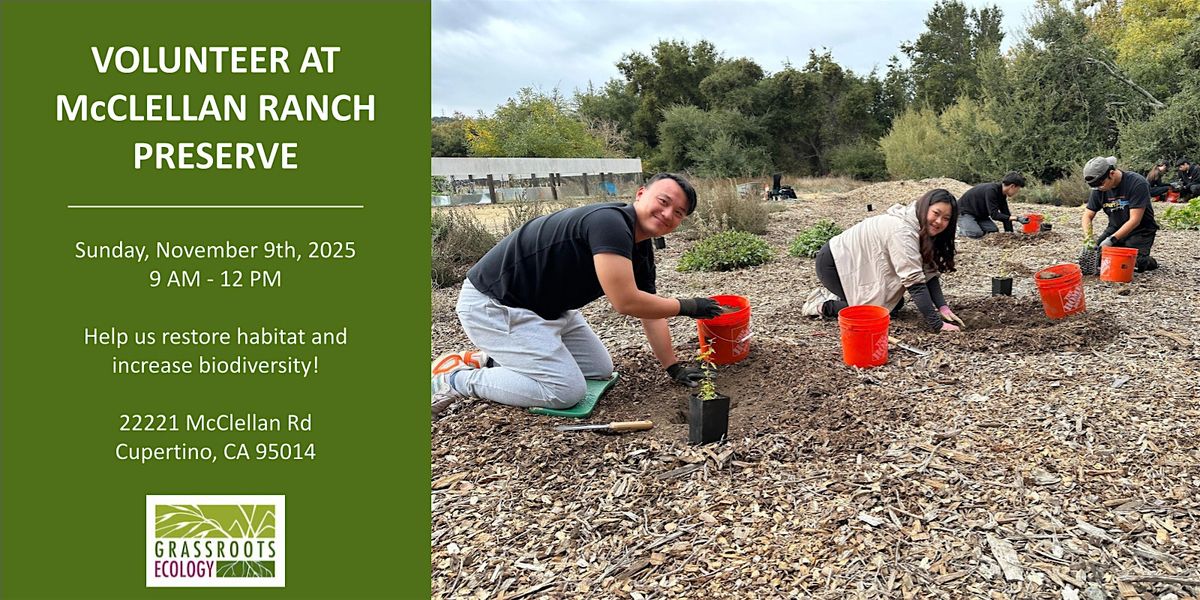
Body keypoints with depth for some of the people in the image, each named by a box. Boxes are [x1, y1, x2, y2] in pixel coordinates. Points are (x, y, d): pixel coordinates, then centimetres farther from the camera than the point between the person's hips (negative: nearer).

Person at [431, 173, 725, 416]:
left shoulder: (642, 251, 4)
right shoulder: (610, 222, -25)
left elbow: (650, 310, 12)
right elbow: (626, 302, -27)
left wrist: (674, 367, 8)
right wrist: (687, 307, -15)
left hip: (547, 306, 10)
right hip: (492, 304, -10)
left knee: (601, 369, 14)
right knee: (566, 391, -16)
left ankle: (490, 360, 18)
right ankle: (456, 379, -2)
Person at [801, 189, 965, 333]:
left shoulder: (925, 230, -1)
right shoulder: (902, 230, -30)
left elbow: (929, 272, -2)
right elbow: (914, 281, -33)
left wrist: (943, 307, -15)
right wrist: (936, 324, -32)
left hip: (857, 265, 10)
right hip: (833, 263, -10)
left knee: (896, 304, 10)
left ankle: (836, 297, 19)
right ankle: (823, 306, 1)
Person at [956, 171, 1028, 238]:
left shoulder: (1002, 194, -2)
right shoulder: (991, 191, -31)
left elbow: (1006, 214, 4)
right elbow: (994, 215, -34)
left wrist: (1010, 233, -2)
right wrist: (1016, 219, -39)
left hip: (979, 214, 9)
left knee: (994, 231, -8)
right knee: (977, 234, -28)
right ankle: (962, 228, 0)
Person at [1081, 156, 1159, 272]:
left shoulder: (1137, 183, -22)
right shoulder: (1099, 189, -6)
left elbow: (1135, 220, -25)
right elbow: (1088, 216, 0)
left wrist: (1112, 239, -33)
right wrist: (1088, 238, -18)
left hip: (1140, 230, -5)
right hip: (1115, 228, 5)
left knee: (1133, 263, -25)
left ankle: (1148, 261, 10)